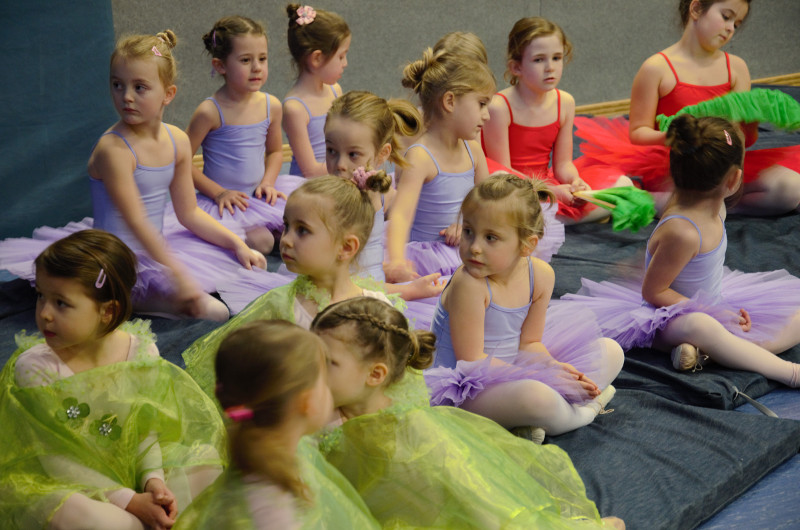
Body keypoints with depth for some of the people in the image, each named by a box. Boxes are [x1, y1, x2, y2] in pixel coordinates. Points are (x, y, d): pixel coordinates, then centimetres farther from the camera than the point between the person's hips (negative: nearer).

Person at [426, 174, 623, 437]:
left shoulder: (541, 275, -5)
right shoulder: (468, 285, -26)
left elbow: (529, 343, 5)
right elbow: (472, 361, -22)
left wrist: (555, 367, -15)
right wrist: (537, 376, -20)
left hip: (514, 371, 8)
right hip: (466, 392, -8)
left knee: (610, 351, 10)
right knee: (536, 396, -39)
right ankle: (583, 413, -4)